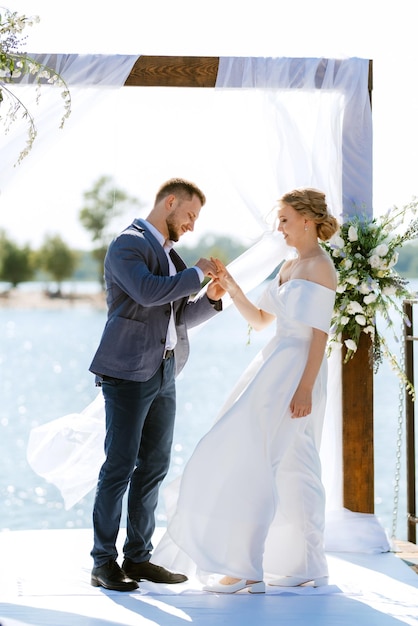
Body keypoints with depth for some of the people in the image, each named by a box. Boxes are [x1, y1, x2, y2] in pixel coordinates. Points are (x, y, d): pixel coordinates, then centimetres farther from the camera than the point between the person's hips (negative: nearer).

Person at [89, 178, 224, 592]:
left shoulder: (169, 254, 20)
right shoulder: (127, 245, -8)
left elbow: (179, 317, 22)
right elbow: (148, 292, -25)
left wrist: (210, 297, 5)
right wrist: (197, 273, -14)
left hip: (163, 373, 9)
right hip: (127, 371, -9)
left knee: (154, 465, 8)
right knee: (120, 465, -6)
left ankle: (138, 557, 15)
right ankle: (103, 562, 0)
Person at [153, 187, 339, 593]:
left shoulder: (320, 267, -11)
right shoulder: (289, 266, 17)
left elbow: (320, 333, -17)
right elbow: (259, 320, 21)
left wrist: (305, 388, -22)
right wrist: (231, 288, 7)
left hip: (296, 373, -9)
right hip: (275, 368, 9)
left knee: (252, 461, -11)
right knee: (292, 470, 10)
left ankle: (247, 567, -8)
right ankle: (307, 567, 15)